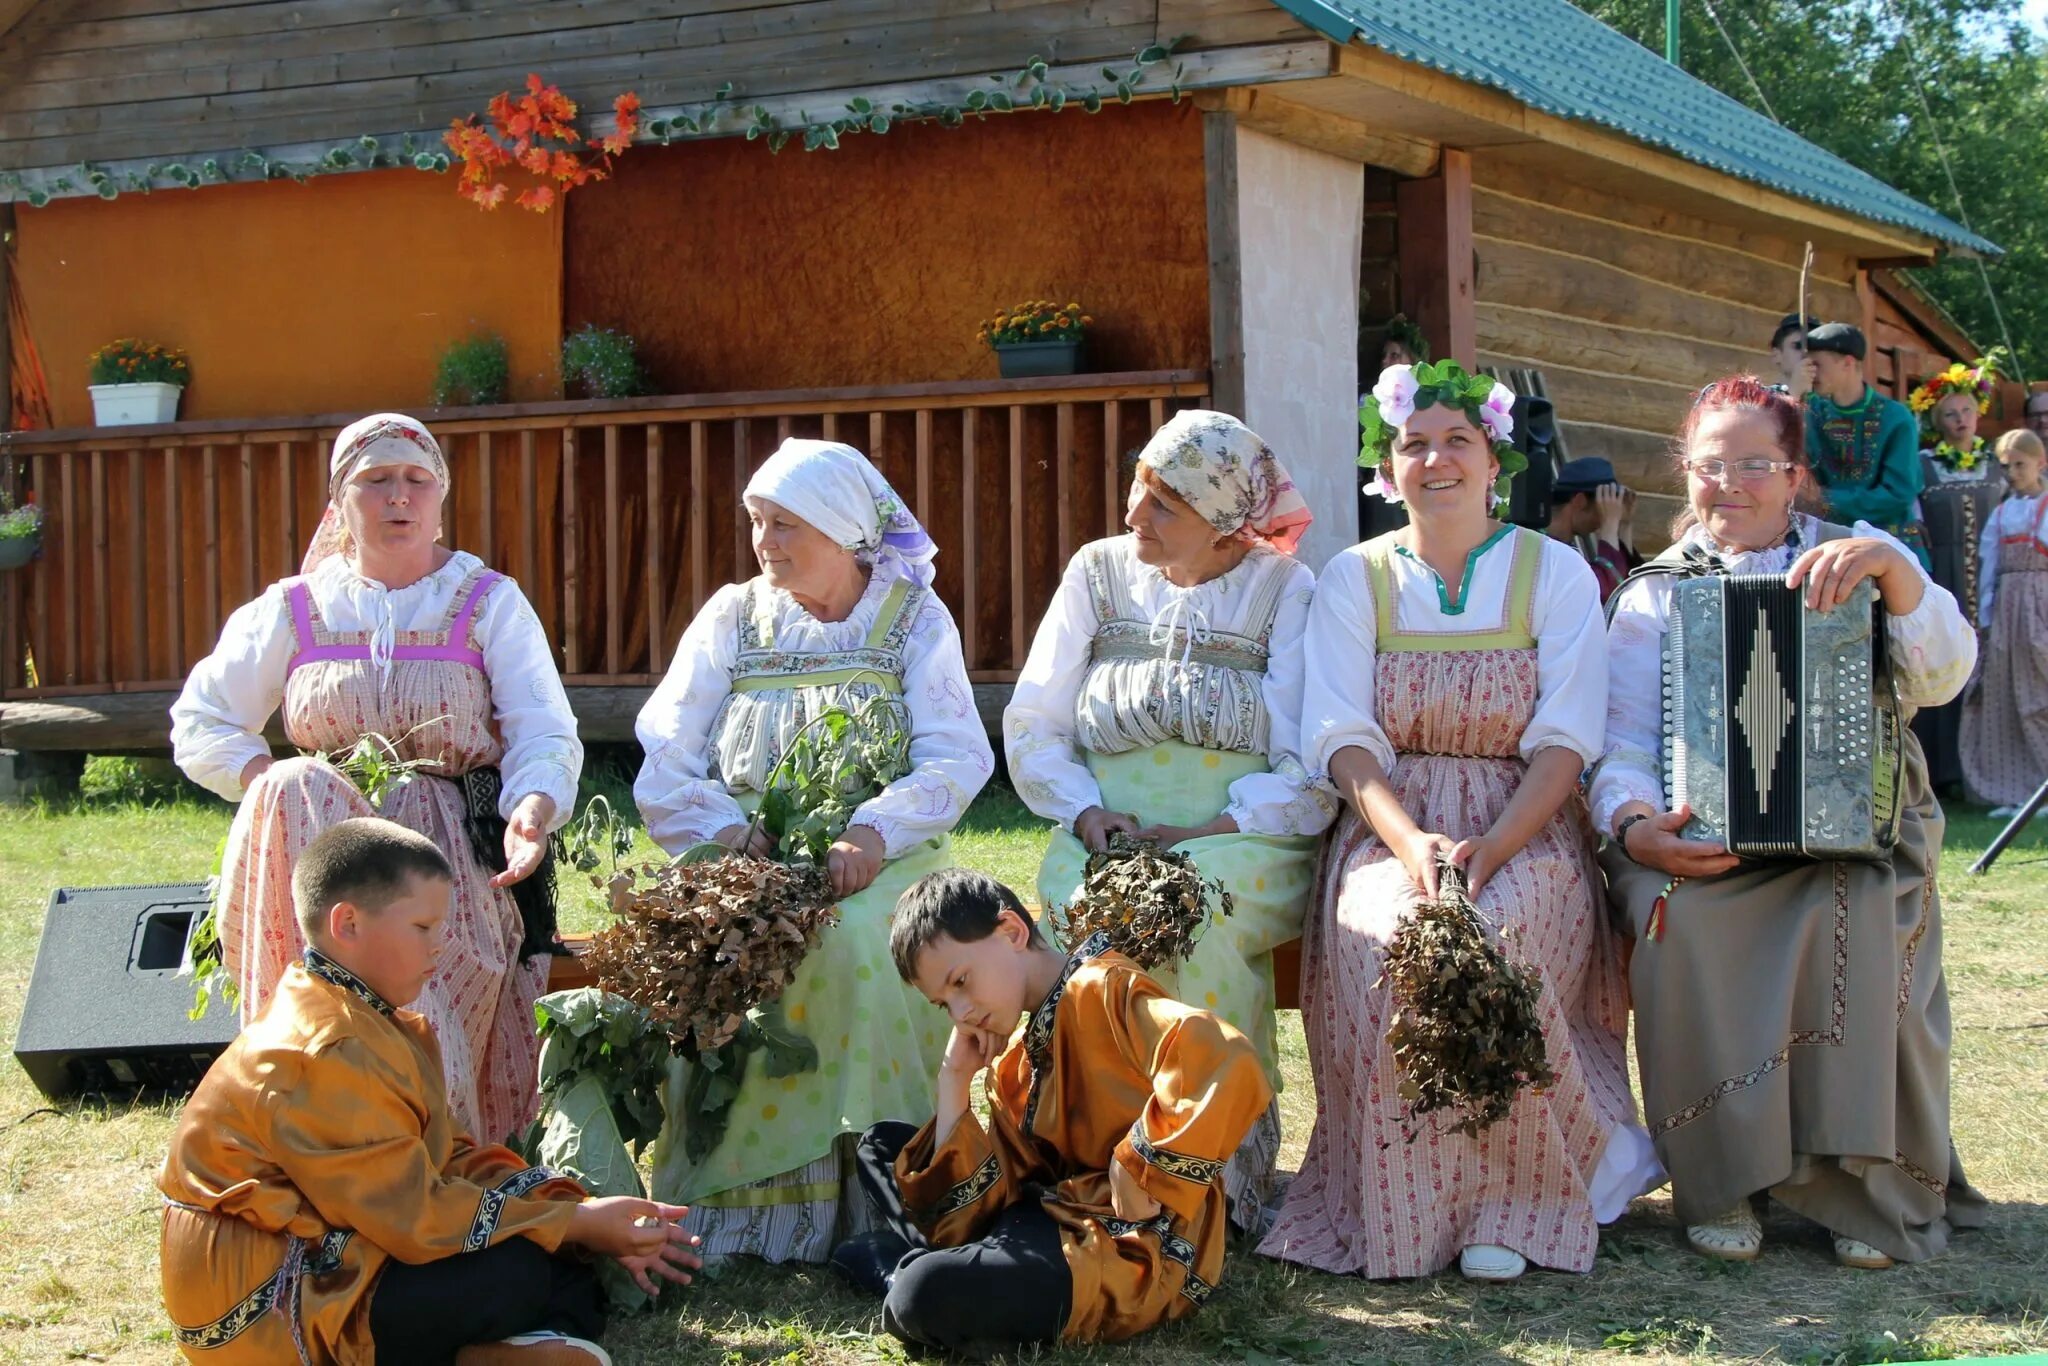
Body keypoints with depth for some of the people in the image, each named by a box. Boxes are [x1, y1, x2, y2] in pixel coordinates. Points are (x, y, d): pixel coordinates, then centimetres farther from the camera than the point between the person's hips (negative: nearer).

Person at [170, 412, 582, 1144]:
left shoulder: (490, 604, 8)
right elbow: (200, 725, 14)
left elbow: (545, 734, -3)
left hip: (461, 857, -2)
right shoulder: (294, 611, 13)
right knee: (290, 793, -34)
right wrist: (275, 785, -7)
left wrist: (533, 810, -26)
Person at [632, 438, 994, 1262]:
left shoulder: (914, 617, 8)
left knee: (857, 939, -34)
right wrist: (729, 836, -17)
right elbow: (663, 767, 3)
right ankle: (738, 1190, -25)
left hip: (883, 856, -1)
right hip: (749, 855, 2)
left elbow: (957, 758, -5)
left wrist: (871, 834, -22)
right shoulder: (732, 618, 13)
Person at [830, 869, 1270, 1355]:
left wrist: (1140, 1176, -24)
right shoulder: (1013, 1064, 13)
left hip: (1137, 1252, -10)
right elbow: (973, 1199, 3)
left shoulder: (1103, 992, -15)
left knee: (925, 1296, -32)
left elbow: (1229, 1070, -34)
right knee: (882, 1146, 21)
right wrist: (954, 1080, 1)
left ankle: (902, 1267, 1)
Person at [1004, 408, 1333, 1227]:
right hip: (1106, 833, 2)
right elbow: (1032, 729, 11)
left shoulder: (1287, 592, 5)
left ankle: (1221, 1175, -25)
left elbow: (1311, 769, -3)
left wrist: (1207, 835, -16)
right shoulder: (1097, 575, 14)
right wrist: (1089, 818, -7)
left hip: (1245, 839, -2)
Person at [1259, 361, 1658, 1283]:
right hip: (1387, 827, 1)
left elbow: (1565, 740, -3)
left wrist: (1488, 850, -21)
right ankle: (1400, 1207, -21)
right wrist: (1411, 843, -21)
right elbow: (1342, 738, -2)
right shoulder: (1353, 580, 10)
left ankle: (1505, 1205, -21)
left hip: (1523, 829, -1)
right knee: (1385, 945, -34)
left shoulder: (1554, 573, 7)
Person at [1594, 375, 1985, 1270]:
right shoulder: (1655, 594, 15)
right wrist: (1634, 824, -19)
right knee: (1676, 917, -32)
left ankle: (1870, 1186, -19)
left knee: (1855, 919, -33)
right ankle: (1719, 1182, -18)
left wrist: (1893, 569, -24)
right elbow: (1623, 740, 4)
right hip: (1700, 836, 1)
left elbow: (1942, 677, -6)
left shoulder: (1857, 558, 12)